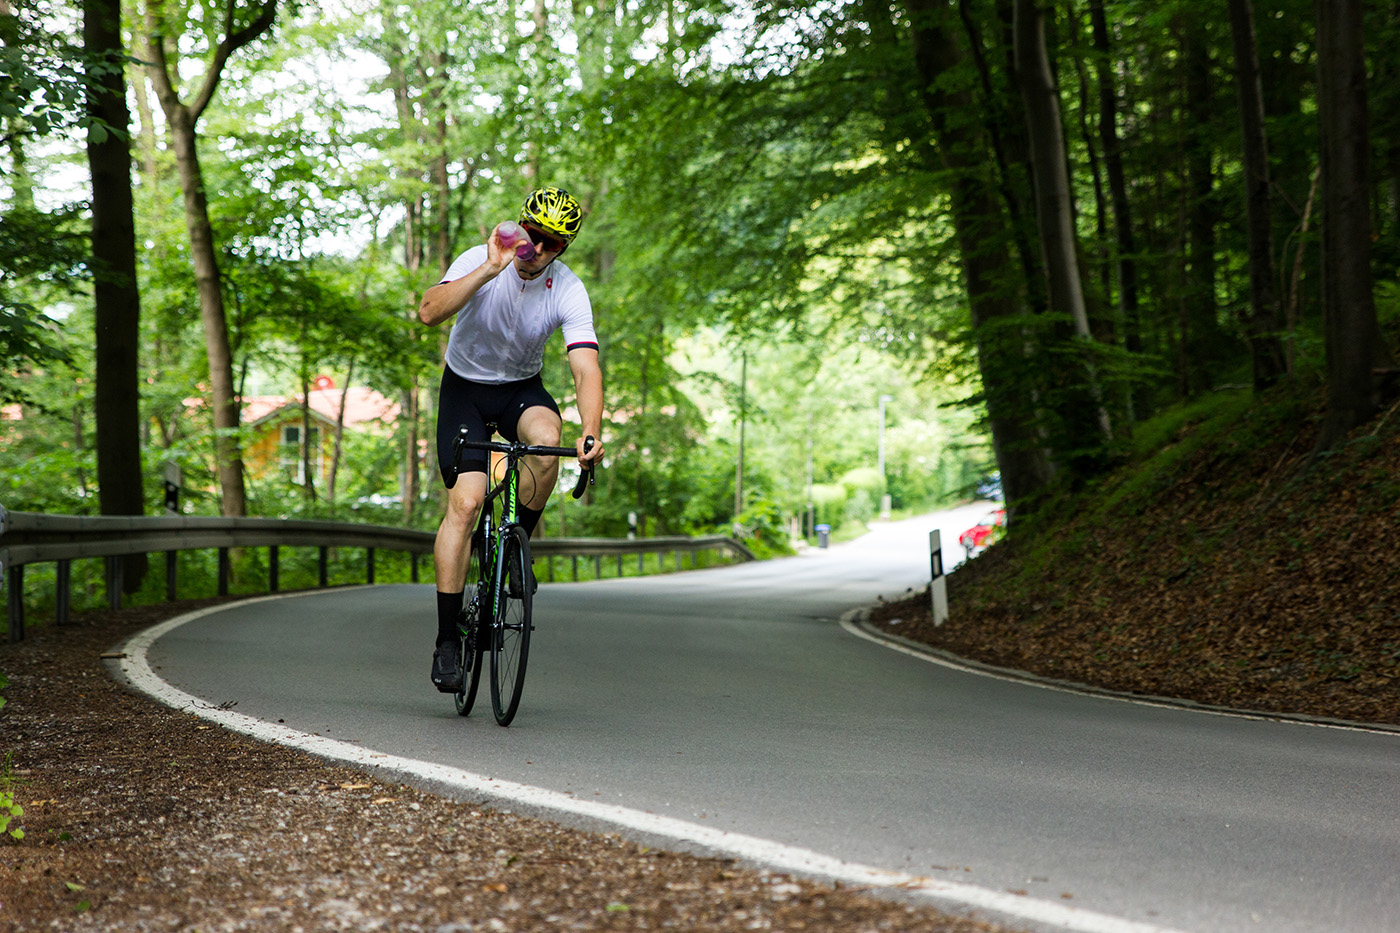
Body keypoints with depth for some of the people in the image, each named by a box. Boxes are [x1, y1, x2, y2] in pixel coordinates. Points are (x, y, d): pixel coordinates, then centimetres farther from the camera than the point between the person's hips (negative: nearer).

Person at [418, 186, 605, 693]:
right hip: (465, 387, -1)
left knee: (546, 441, -35)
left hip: (522, 388, 1)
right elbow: (429, 312, -35)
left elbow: (586, 368, -28)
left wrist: (591, 433, -44)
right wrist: (490, 269, -42)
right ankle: (447, 641, -12)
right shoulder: (480, 260, -20)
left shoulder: (568, 292, -18)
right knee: (465, 503, -18)